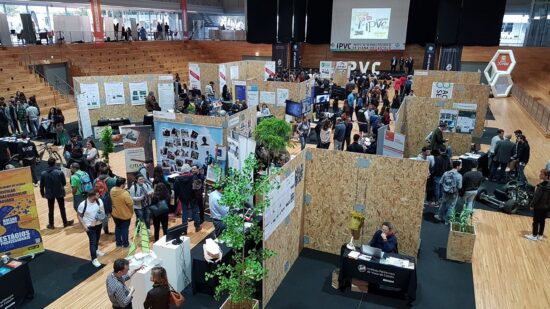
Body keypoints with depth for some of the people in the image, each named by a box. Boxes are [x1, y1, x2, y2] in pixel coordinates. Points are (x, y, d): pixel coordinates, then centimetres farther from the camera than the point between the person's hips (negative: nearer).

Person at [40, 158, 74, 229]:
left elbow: (41, 185, -2)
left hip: (49, 194, 2)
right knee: (62, 208, 13)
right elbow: (64, 183, -9)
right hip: (59, 193, -1)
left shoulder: (43, 173, -9)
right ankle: (65, 222, 23)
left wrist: (42, 193, 13)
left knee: (50, 210, 15)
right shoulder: (60, 172, -16)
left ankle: (51, 224, 24)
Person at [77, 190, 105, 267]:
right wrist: (84, 226, -15)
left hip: (98, 224, 5)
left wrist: (95, 221, -22)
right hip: (89, 226, -5)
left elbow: (102, 212, -13)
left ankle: (96, 250, 52)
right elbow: (79, 216, -11)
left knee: (97, 238, 25)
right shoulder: (83, 205, -23)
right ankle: (94, 259, 8)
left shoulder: (99, 201, -14)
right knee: (93, 241, -4)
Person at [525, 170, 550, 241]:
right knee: (542, 221, 16)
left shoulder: (541, 186, -21)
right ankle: (540, 235, 24)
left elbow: (536, 196, -20)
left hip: (539, 207, -7)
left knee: (536, 221, 5)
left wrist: (532, 205, -12)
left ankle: (534, 236, 13)